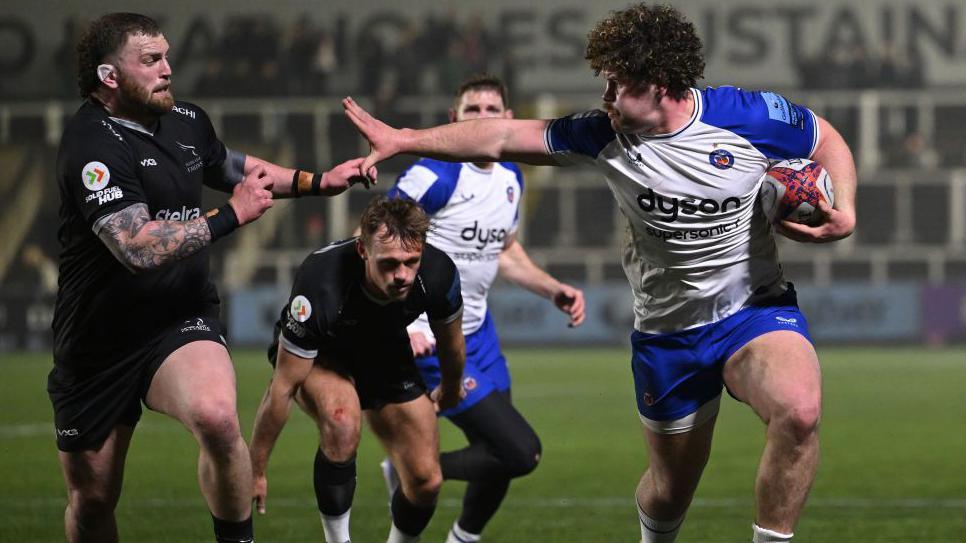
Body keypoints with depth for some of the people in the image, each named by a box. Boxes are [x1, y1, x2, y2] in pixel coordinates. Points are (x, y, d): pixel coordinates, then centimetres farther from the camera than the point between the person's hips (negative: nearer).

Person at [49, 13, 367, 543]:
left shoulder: (186, 121, 5)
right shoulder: (92, 146, -19)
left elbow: (235, 167, 30)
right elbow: (139, 248, -29)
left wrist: (318, 181, 22)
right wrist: (232, 215, -21)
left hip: (181, 322, 3)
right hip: (98, 344, -3)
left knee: (216, 416, -31)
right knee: (91, 498, 8)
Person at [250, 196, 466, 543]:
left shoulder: (438, 274, -29)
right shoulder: (320, 287, -41)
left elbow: (451, 343, -2)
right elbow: (282, 388, -31)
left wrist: (450, 389, 17)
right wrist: (255, 470, -24)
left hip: (386, 355, 4)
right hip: (318, 356, -4)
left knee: (426, 481, -4)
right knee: (342, 420, -37)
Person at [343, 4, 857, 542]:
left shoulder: (752, 116, -15)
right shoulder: (606, 134, -7)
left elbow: (827, 138, 1)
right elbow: (503, 138, -2)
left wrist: (844, 212, -16)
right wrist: (403, 140, -4)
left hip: (755, 309, -3)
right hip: (667, 330, 3)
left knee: (800, 410, -34)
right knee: (672, 487, 12)